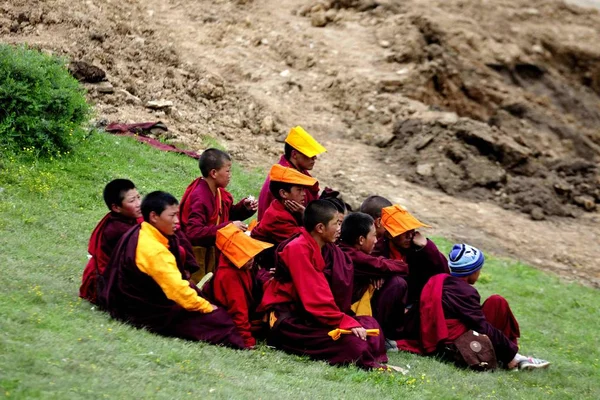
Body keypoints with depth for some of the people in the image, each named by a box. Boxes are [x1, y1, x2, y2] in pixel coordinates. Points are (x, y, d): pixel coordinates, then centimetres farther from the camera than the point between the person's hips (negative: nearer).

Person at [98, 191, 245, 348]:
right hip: (147, 312, -9)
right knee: (216, 318, -13)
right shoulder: (153, 250, -25)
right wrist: (208, 308, -15)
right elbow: (177, 289, -26)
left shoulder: (137, 235, 6)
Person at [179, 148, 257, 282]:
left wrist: (245, 207, -2)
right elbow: (194, 233, -33)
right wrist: (228, 227, -31)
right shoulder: (199, 198, -24)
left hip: (213, 249, 9)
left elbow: (229, 215, 18)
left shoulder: (218, 192, 3)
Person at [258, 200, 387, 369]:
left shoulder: (315, 249, 17)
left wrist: (348, 321, 3)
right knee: (351, 342, -30)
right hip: (288, 322, -10)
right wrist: (347, 323, -22)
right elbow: (313, 297, -20)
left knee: (369, 323, -3)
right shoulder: (298, 248, -13)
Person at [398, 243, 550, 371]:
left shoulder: (438, 280, 11)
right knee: (497, 303, -4)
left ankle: (509, 356, 9)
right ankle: (512, 358, -2)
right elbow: (484, 328, -15)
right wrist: (512, 349, -7)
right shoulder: (464, 292, -14)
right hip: (456, 347, -9)